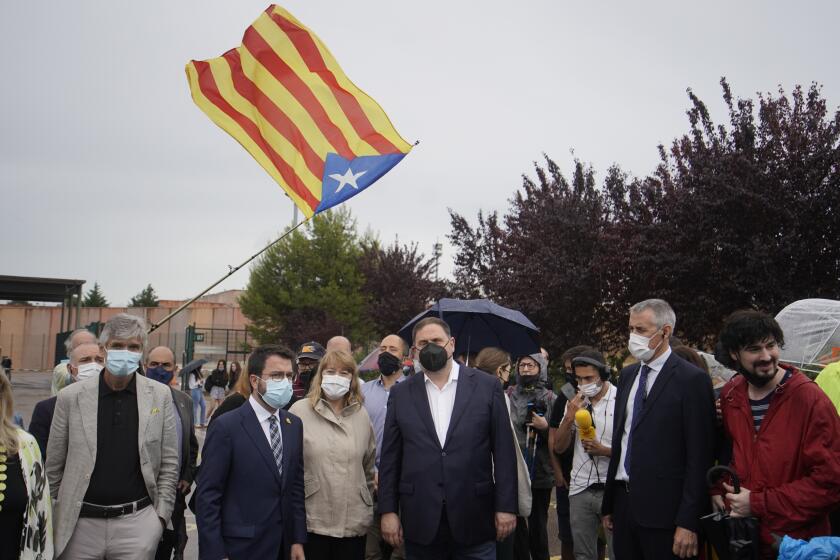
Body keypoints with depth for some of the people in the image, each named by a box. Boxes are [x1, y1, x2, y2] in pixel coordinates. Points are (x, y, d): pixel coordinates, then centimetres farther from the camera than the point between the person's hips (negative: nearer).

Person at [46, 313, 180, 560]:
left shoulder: (160, 396, 0)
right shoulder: (70, 397, -1)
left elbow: (169, 463, 3)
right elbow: (53, 467, 5)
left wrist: (161, 515, -1)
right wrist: (53, 518, 6)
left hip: (137, 521, 0)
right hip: (80, 523, 0)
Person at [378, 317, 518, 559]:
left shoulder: (487, 386, 1)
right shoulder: (401, 393, 5)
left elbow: (503, 451, 0)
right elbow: (390, 457, 6)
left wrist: (505, 507, -4)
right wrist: (388, 510, 2)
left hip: (474, 521, -1)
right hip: (421, 522, 1)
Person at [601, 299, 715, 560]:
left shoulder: (692, 379, -9)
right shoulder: (627, 375, 11)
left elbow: (699, 457, -12)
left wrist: (688, 522, -14)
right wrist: (608, 505, 14)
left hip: (664, 509, -6)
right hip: (623, 500, 6)